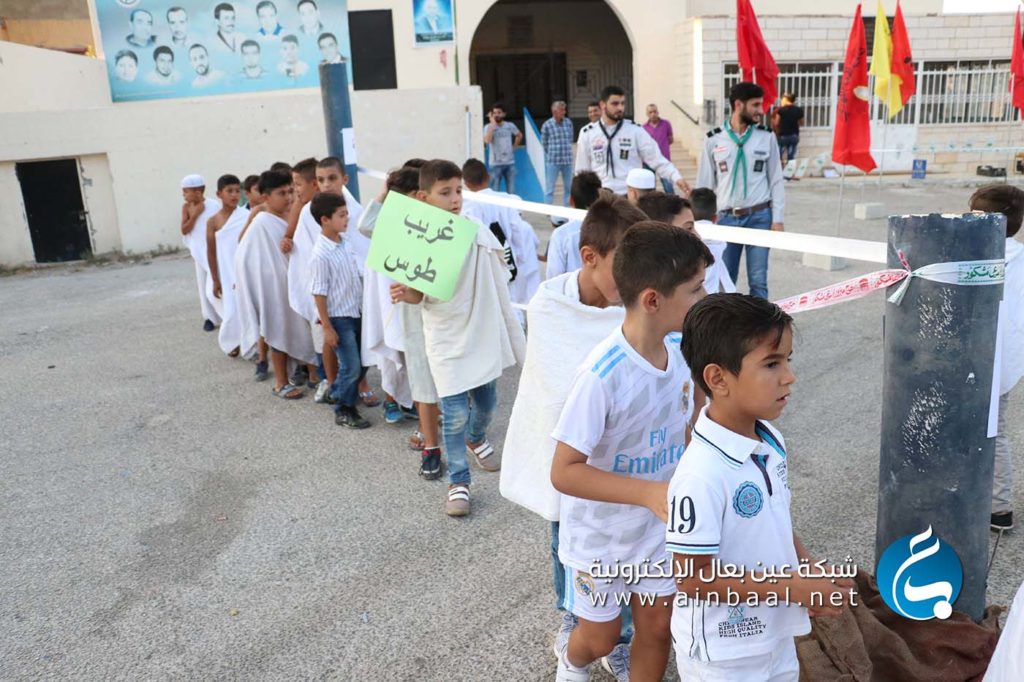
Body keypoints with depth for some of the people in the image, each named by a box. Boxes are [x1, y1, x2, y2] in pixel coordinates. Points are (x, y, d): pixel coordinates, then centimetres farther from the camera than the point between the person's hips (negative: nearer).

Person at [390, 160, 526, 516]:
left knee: (486, 403, 19)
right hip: (447, 341, -3)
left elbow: (499, 279, 8)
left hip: (483, 333, 4)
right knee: (455, 414, -5)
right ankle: (458, 483, 13)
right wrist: (404, 293, -29)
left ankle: (476, 440, 52)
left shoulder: (478, 232, -6)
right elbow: (419, 295, -7)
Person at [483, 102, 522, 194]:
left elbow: (519, 135, 24)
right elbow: (487, 141, -25)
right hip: (496, 164, -3)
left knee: (511, 192, 6)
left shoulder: (510, 126, 5)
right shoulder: (488, 127, -5)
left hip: (510, 163, 3)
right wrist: (492, 124, -19)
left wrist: (514, 147, 11)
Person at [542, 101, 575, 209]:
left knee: (568, 186, 10)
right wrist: (553, 153, 8)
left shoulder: (568, 122, 5)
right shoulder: (547, 125, -6)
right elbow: (544, 143, 2)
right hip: (553, 161, -4)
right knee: (550, 186, 0)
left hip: (567, 160, 4)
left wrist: (566, 151, 11)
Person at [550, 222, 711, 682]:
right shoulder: (602, 374, -33)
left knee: (658, 627, 16)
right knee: (600, 637, 17)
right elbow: (564, 472, -29)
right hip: (600, 537, -4)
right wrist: (649, 492, -38)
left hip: (659, 526, 5)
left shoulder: (681, 348, -12)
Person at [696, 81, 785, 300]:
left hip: (759, 217, 0)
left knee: (758, 280, 2)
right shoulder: (714, 140, 1)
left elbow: (776, 180, 6)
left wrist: (777, 219, 0)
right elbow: (705, 184, 6)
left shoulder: (767, 138, 3)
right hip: (726, 218, 0)